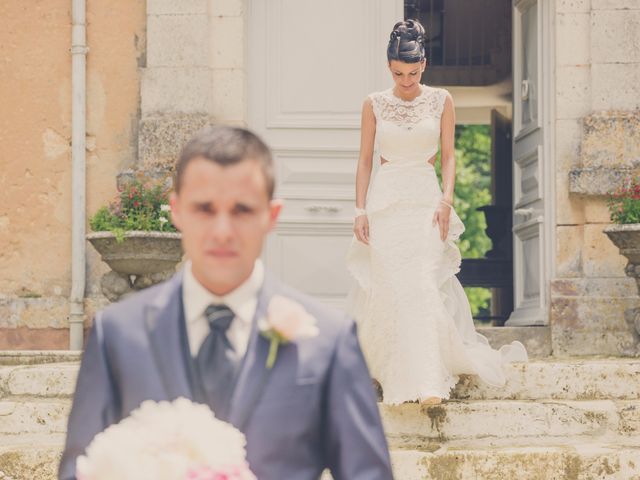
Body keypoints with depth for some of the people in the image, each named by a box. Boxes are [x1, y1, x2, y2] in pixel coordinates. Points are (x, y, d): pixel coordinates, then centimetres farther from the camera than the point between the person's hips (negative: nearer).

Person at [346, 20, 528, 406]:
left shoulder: (441, 101, 4)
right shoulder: (374, 104, 5)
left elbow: (448, 156, 5)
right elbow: (365, 160, 7)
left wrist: (446, 199, -9)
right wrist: (361, 210, 0)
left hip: (426, 200, -1)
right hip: (385, 200, 1)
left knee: (423, 286, -12)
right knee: (388, 286, -1)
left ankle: (429, 381, -16)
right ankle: (394, 371, 13)